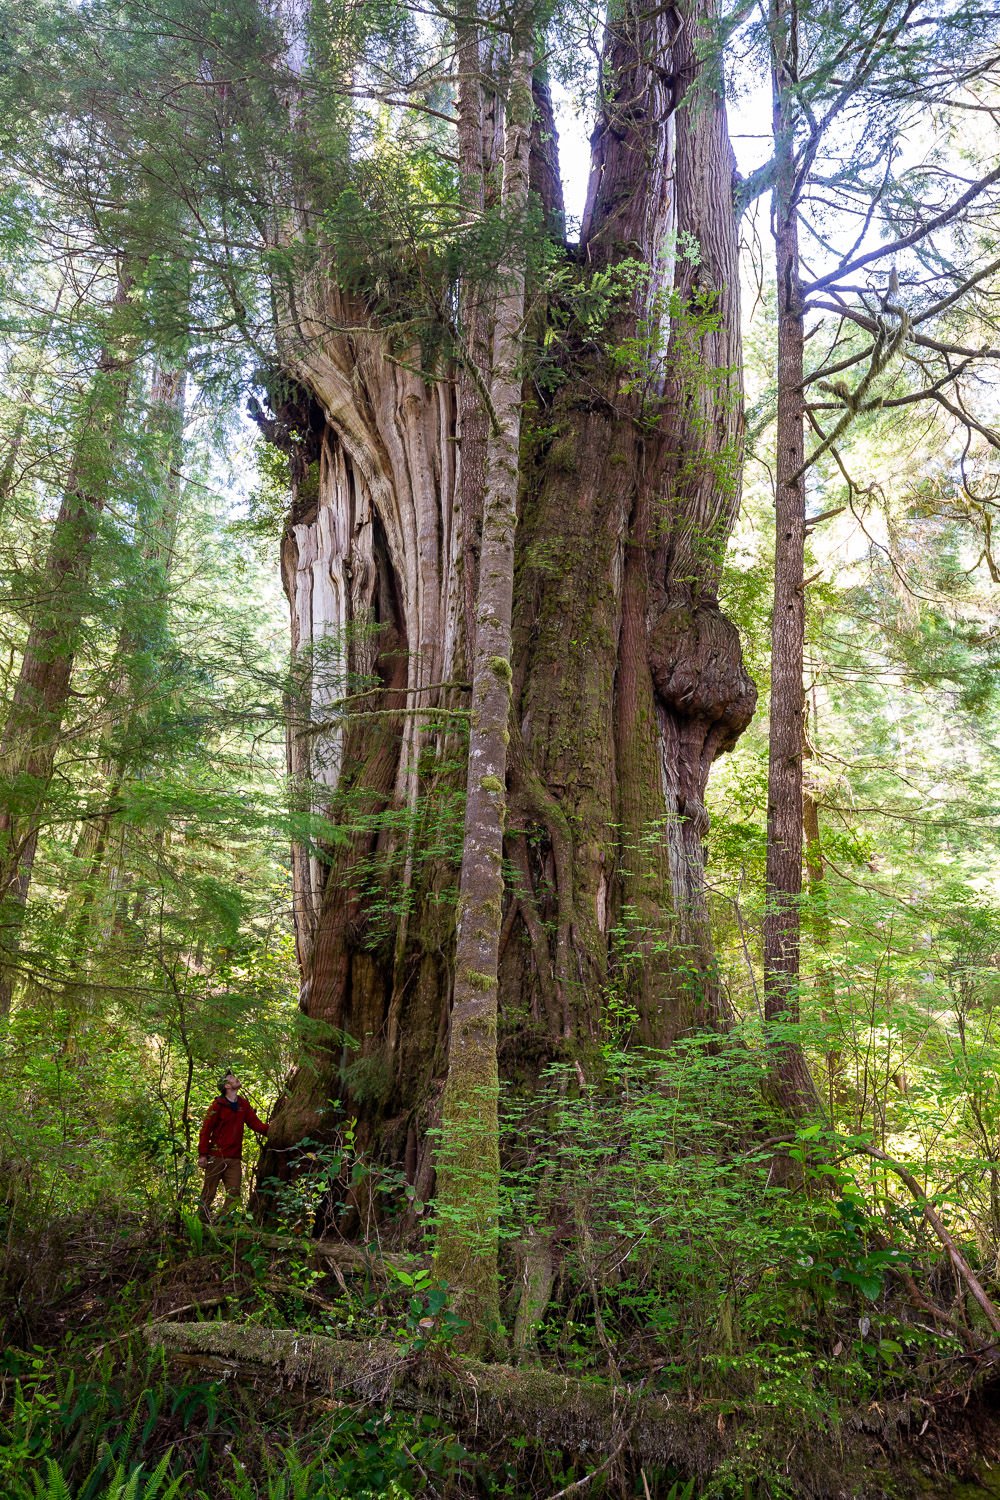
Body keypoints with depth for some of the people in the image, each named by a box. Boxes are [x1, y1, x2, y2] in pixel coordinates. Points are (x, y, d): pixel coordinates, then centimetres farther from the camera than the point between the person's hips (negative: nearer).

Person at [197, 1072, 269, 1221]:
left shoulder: (243, 1105, 10)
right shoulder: (218, 1105, -5)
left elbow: (255, 1123, 7)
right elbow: (206, 1129, -6)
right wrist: (202, 1154, -11)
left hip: (235, 1158, 5)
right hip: (216, 1157, -5)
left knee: (234, 1194, -1)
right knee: (209, 1193, 2)